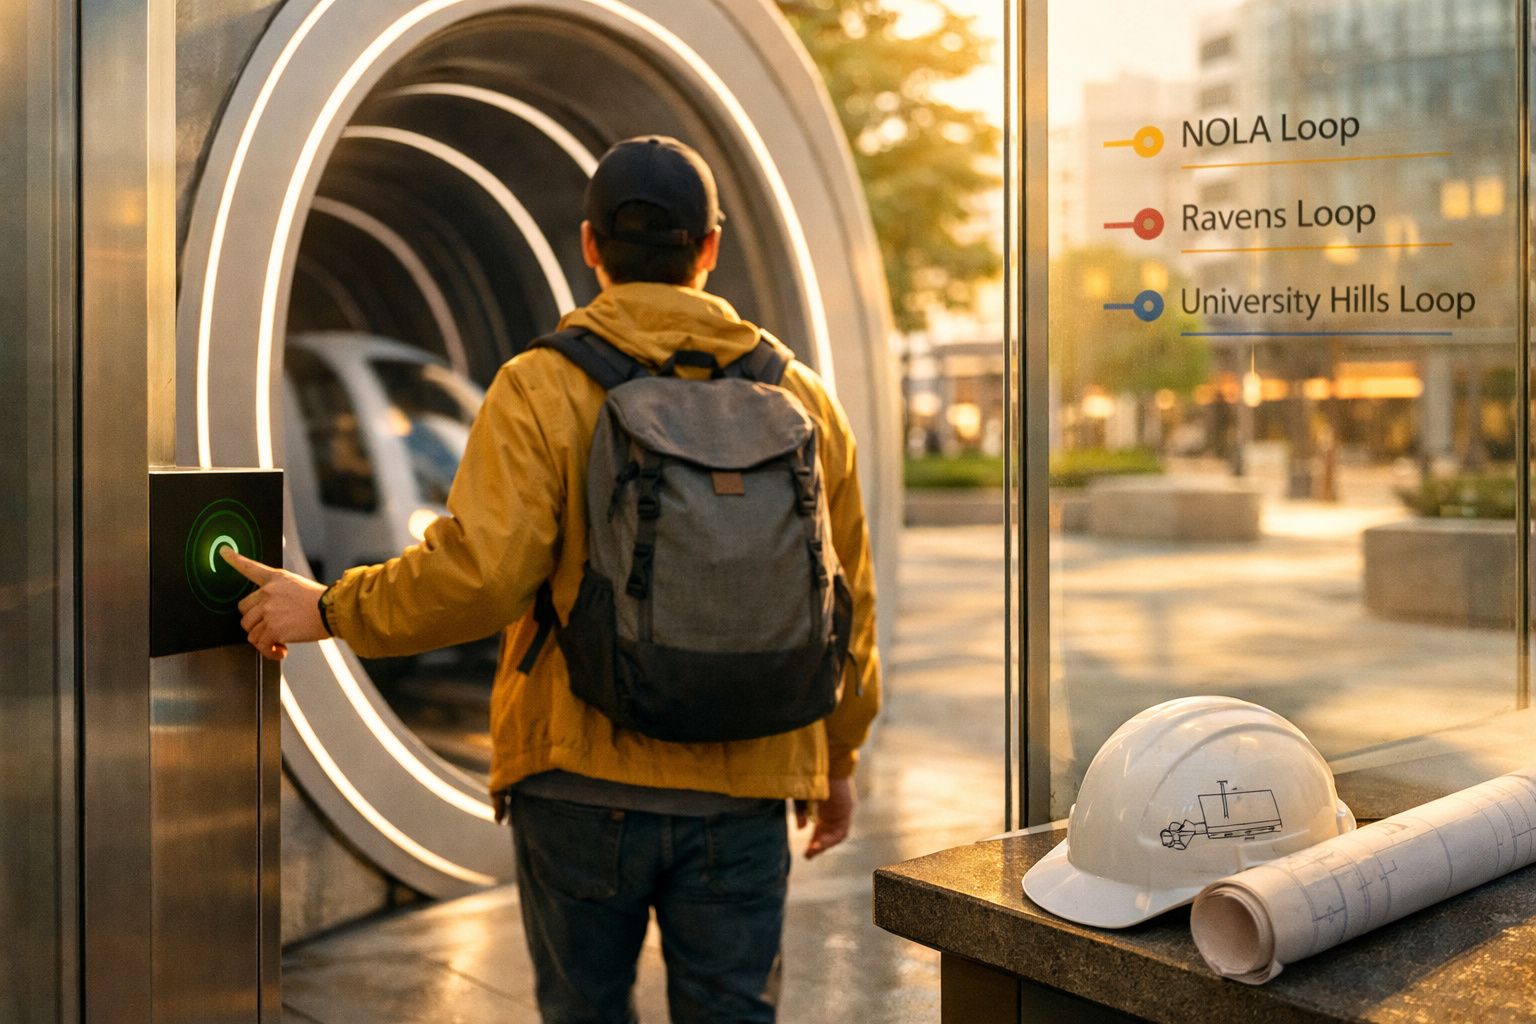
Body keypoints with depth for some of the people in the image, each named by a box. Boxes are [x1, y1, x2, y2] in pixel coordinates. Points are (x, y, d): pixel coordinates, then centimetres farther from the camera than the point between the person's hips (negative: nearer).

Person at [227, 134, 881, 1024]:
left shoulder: (543, 389, -8)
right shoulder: (801, 398, 4)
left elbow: (479, 570, -19)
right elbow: (847, 603, 8)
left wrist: (330, 610, -3)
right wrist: (839, 755, 20)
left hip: (583, 782, -2)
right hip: (741, 789, 2)